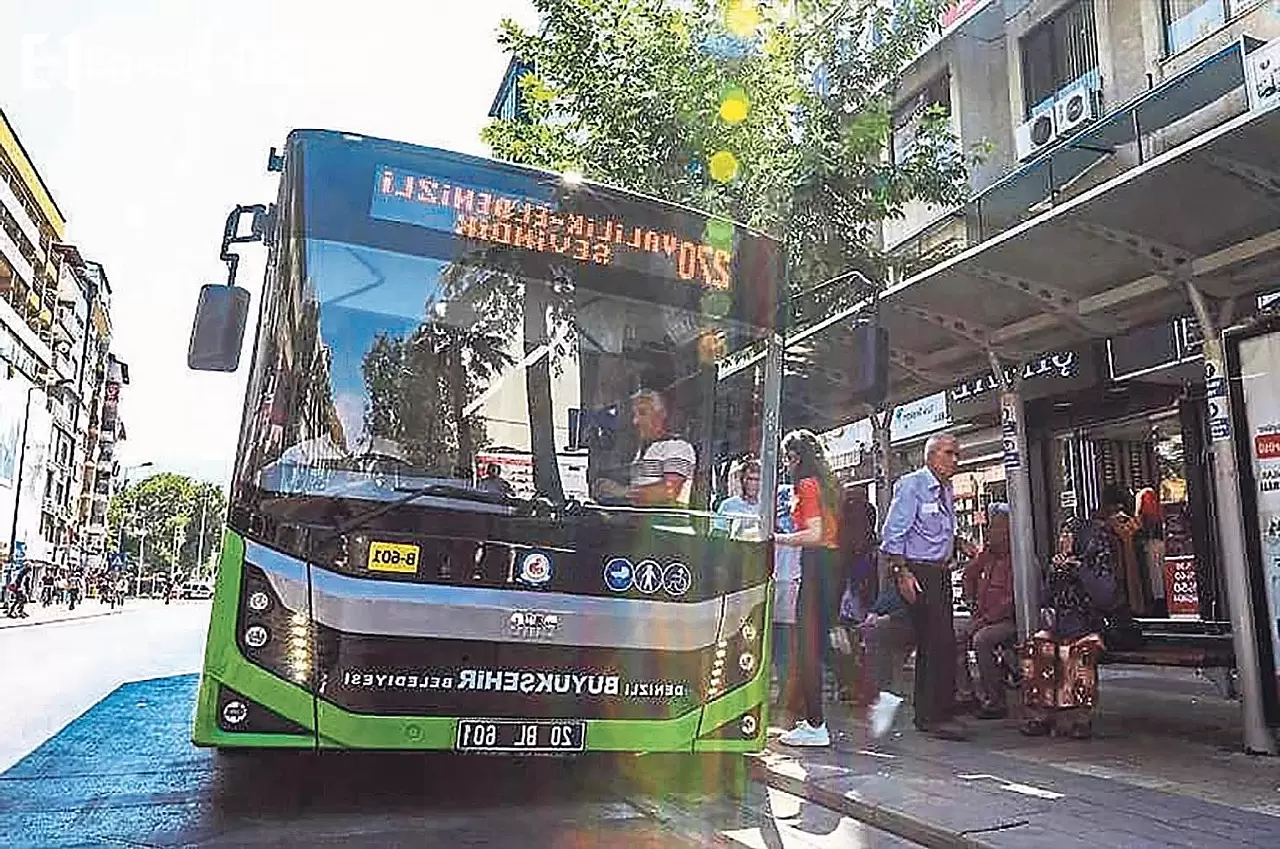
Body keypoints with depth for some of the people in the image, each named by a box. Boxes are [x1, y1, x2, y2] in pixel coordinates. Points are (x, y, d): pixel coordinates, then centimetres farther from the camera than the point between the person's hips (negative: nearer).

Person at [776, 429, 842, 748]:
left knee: (807, 644, -7)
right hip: (831, 562, 9)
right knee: (817, 642, 12)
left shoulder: (807, 485, -8)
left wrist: (776, 538, -11)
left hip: (817, 565, -9)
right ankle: (812, 718, 13)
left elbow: (814, 534, -18)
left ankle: (815, 725, -5)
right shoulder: (825, 483, 19)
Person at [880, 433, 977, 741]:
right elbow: (893, 534, -14)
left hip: (941, 573, 9)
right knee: (942, 642, -13)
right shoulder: (911, 485, -9)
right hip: (918, 572, -9)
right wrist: (903, 573, -21)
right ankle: (939, 716, -6)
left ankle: (927, 715, 22)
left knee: (931, 644, 13)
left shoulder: (947, 491, 16)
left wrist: (960, 543, 7)